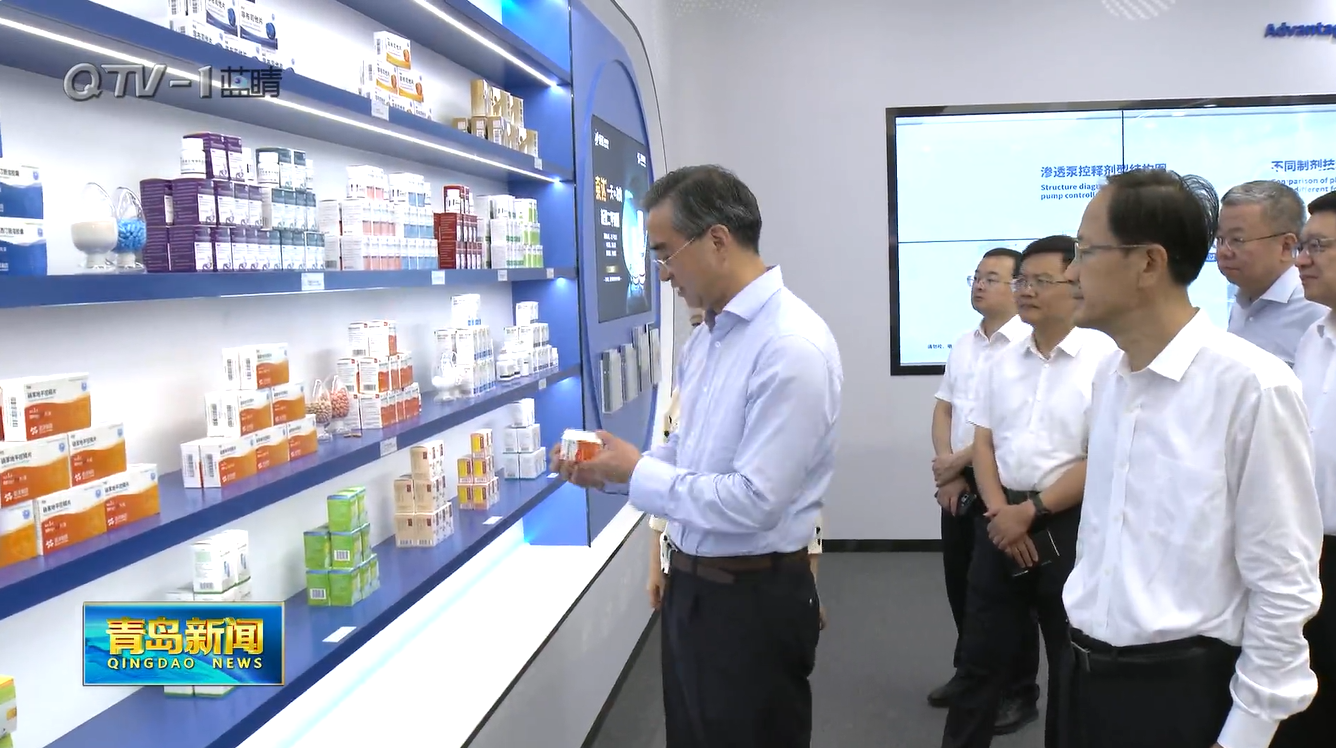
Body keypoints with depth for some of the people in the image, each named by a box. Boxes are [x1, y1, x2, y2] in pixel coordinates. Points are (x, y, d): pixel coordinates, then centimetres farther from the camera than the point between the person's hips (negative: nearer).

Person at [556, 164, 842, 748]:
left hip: (754, 598, -8)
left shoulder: (792, 346, -23)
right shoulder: (707, 337, 6)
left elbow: (754, 501, -26)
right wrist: (610, 470, 1)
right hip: (692, 583, 9)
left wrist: (637, 474, -16)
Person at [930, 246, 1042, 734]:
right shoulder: (964, 345, 11)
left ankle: (1019, 692, 18)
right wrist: (947, 470, -1)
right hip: (958, 484, 7)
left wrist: (957, 461, -11)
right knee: (960, 584, 16)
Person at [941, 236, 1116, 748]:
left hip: (1068, 525, -5)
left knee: (1071, 664, 11)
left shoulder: (1104, 359, -10)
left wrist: (1032, 510, -12)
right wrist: (1000, 512, -5)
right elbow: (983, 442, 9)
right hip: (1001, 521, 5)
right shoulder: (1004, 361, 9)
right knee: (983, 654, 13)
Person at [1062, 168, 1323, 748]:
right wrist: (1084, 654, 15)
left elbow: (1284, 586, -13)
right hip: (1087, 676, 6)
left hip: (1181, 690, -6)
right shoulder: (1109, 375, 5)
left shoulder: (1250, 385, -16)